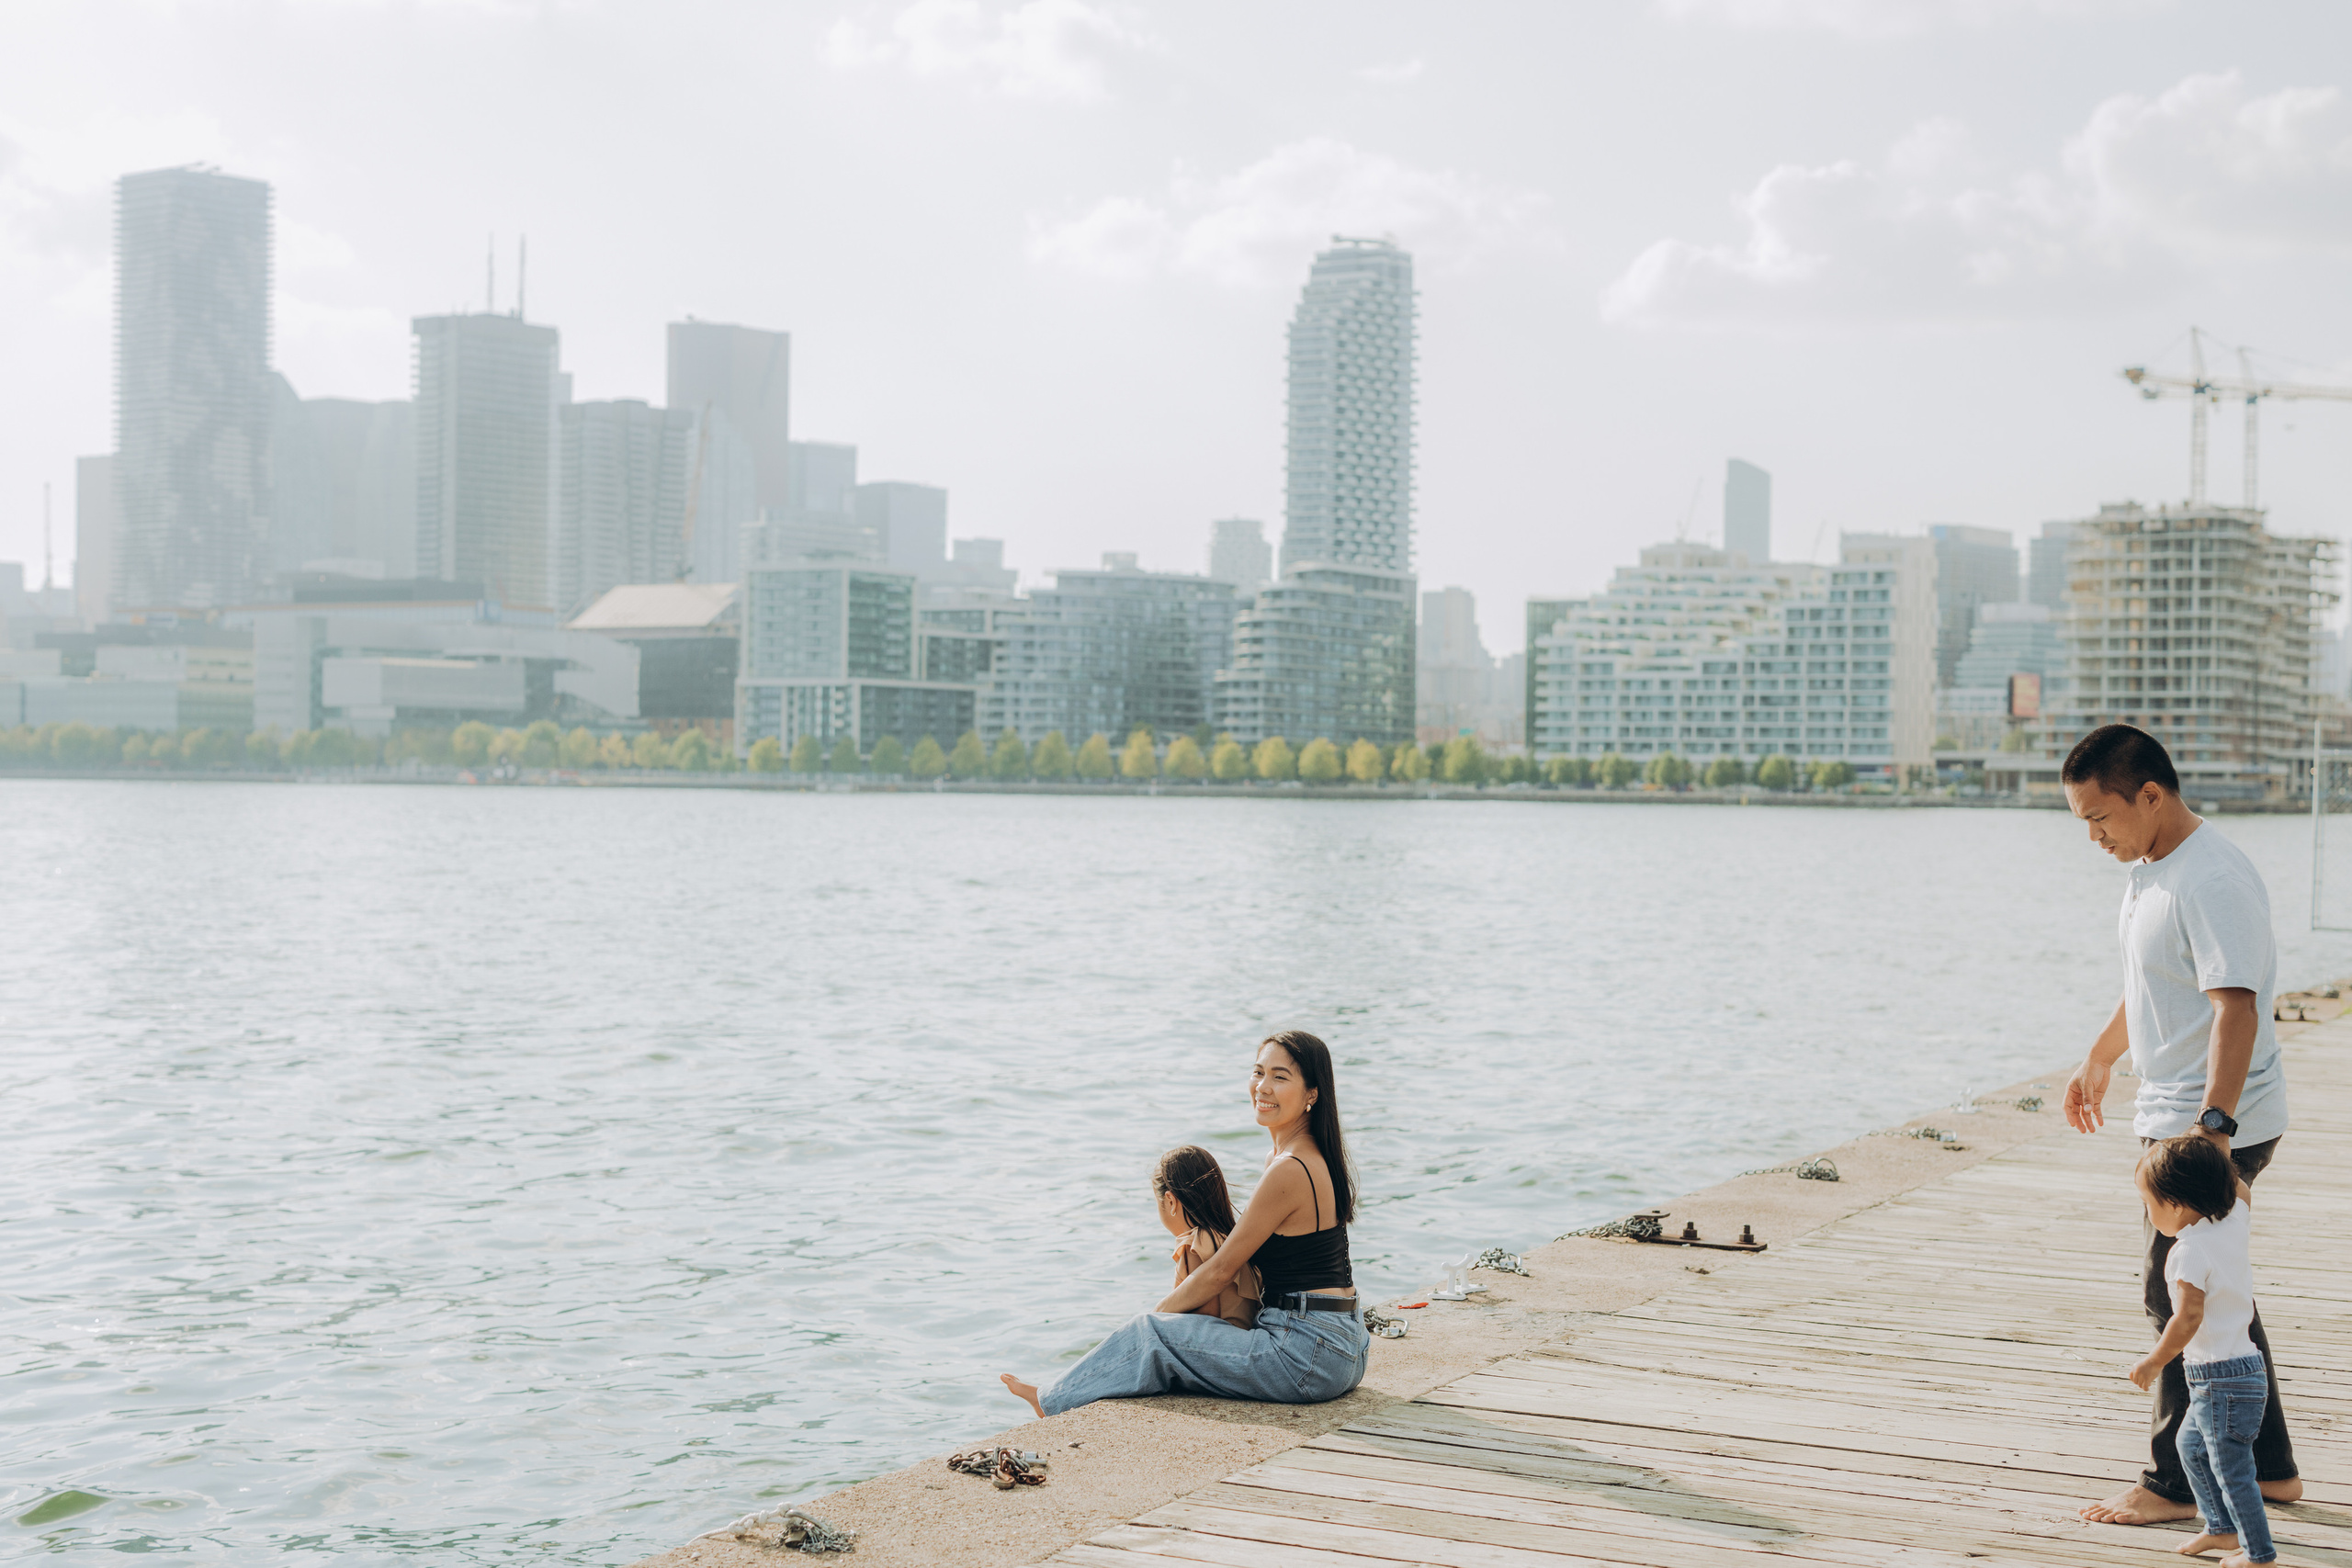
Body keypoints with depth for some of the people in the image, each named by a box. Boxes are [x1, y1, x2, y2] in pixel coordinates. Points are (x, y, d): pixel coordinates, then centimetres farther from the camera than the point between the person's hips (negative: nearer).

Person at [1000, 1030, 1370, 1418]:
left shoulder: (1290, 1171, -20)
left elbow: (1222, 1271, -12)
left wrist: (1158, 1315, 0)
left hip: (1310, 1356, -10)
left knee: (1150, 1337, 0)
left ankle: (1054, 1403, 22)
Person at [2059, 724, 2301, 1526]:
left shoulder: (2214, 881, -22)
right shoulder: (2149, 870, 10)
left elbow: (2236, 1008, -29)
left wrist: (2213, 1124, -36)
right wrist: (2098, 1061, 35)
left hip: (2218, 1128, -10)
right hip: (2174, 1118, 10)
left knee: (2179, 1295, -3)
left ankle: (2176, 1483, 8)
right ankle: (2267, 1467, 27)